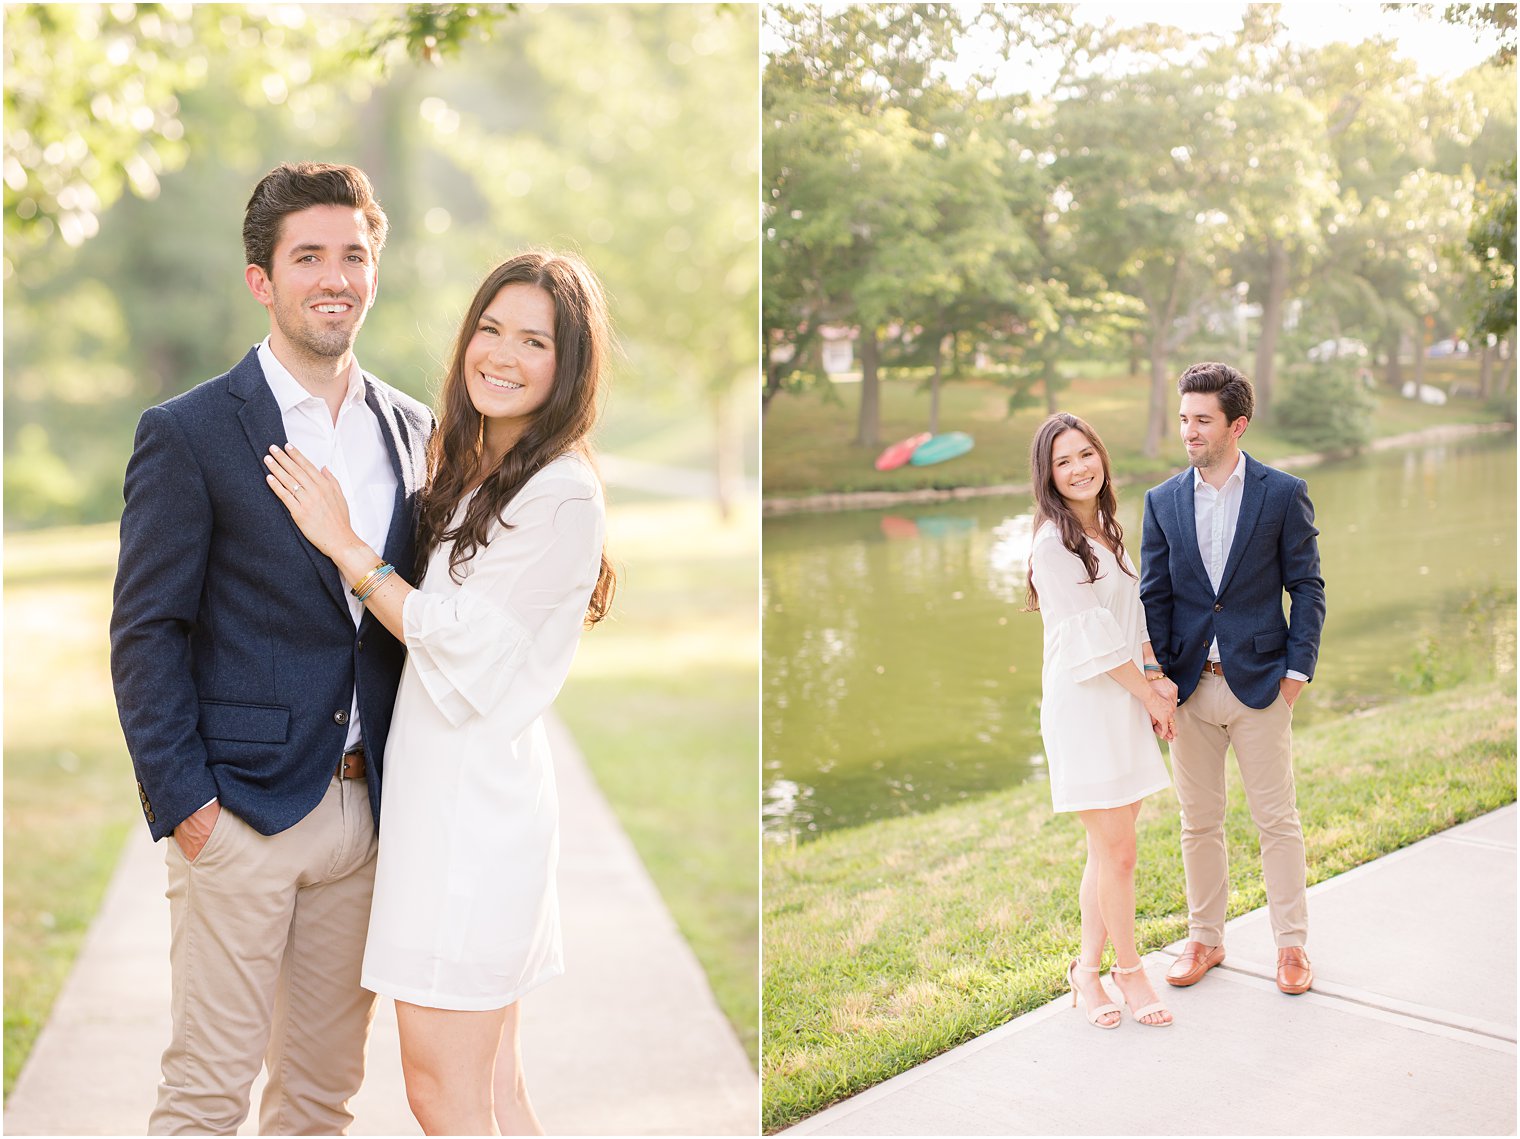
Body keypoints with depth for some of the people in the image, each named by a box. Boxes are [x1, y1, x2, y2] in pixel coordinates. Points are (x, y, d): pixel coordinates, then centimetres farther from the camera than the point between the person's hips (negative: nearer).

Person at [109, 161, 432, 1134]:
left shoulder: (415, 430, 9)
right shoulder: (189, 433, -5)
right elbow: (146, 632, -6)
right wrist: (180, 797, -11)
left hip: (368, 811, 5)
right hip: (240, 809, -4)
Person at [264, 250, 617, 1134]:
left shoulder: (565, 493, -14)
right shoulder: (473, 472, 15)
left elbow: (463, 640, -14)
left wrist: (344, 543, -9)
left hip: (473, 801, -9)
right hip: (440, 790, 9)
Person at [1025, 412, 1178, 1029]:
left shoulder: (1107, 532, 14)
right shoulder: (1054, 545, -14)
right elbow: (1095, 638, -14)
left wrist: (1156, 676, 4)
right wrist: (1150, 694, -7)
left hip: (1125, 703, 8)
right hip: (1085, 707, -8)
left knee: (1109, 850, 11)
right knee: (1116, 851, -1)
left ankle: (1087, 970, 22)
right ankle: (1129, 971, 16)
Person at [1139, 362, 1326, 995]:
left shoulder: (1283, 494, -3)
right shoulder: (1163, 502, 4)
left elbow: (1307, 587, -1)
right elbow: (1153, 597, 4)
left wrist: (1298, 669, -8)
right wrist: (1157, 679, -5)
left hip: (1260, 683, -2)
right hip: (1190, 686, 3)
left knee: (1277, 819, 5)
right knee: (1198, 822, 11)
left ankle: (1292, 944, 19)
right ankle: (1204, 938, 25)